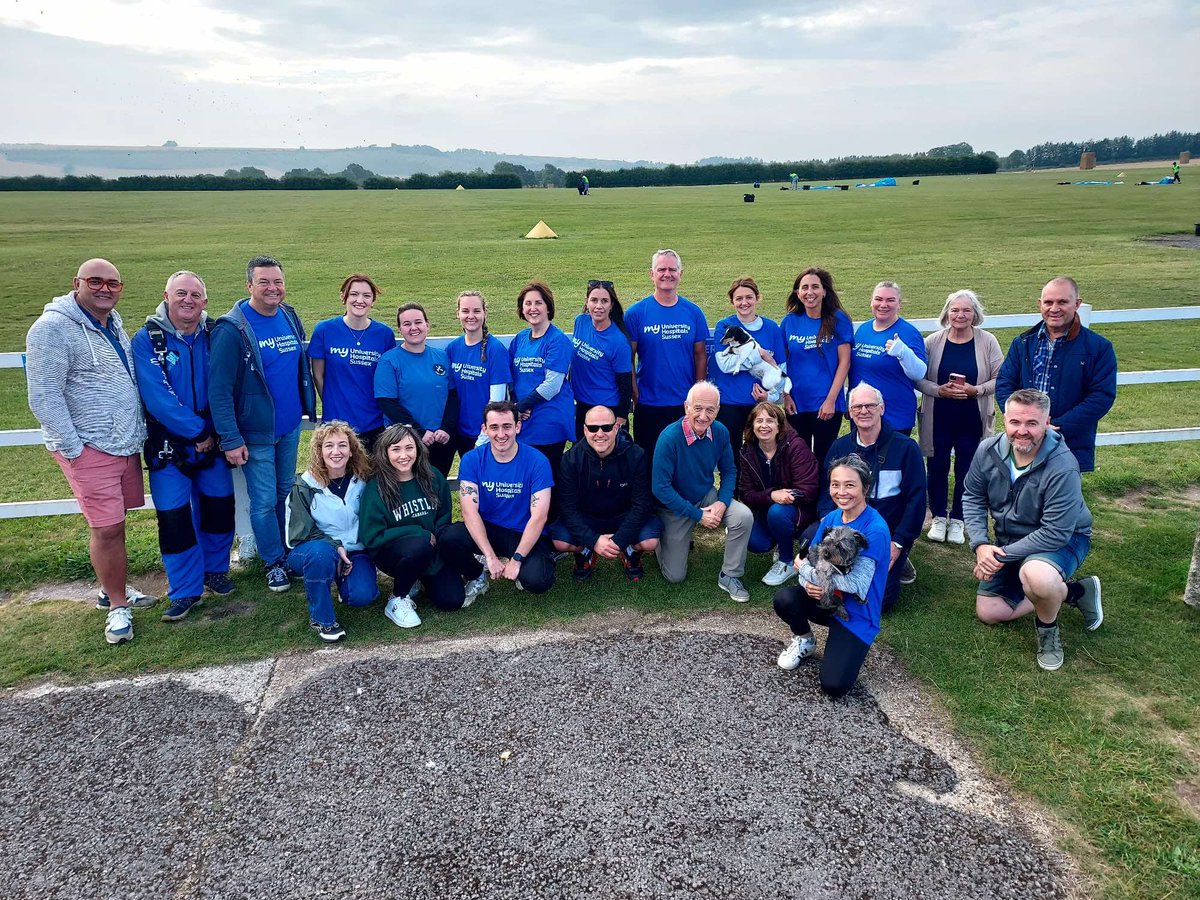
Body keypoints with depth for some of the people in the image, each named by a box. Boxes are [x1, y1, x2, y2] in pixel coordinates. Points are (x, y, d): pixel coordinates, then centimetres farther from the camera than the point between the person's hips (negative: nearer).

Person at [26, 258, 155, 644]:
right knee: (106, 527, -5)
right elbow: (44, 398, -16)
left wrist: (138, 430, 19)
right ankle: (117, 605, 10)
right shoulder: (53, 328, -14)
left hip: (126, 442, 7)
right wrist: (72, 447, -16)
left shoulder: (112, 322, 12)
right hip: (89, 448, -7)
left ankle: (113, 589, 31)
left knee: (114, 522, 15)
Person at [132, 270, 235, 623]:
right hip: (168, 445, -3)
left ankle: (216, 571, 32)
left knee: (219, 508, 10)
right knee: (174, 516, 0)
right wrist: (197, 432, -17)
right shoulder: (147, 339, -10)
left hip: (212, 441, 3)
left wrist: (215, 432, -8)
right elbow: (158, 398, -18)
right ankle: (185, 590, 13)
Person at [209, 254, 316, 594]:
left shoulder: (290, 317, 3)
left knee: (287, 492, 18)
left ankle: (289, 552, 35)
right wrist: (230, 439, -20)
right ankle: (274, 562, 22)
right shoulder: (231, 329, -17)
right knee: (264, 501, 4)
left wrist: (309, 408, 13)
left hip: (290, 426, 6)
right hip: (255, 432, -6)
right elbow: (219, 390, -18)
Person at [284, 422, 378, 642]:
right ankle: (321, 618, -17)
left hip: (353, 551, 2)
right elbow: (303, 530, -10)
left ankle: (343, 578, 14)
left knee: (361, 596, -24)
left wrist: (348, 557, -7)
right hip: (312, 550, -2)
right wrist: (336, 547, -22)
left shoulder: (362, 480, -2)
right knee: (321, 552, -38)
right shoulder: (305, 485, -9)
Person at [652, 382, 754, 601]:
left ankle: (729, 576, -5)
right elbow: (661, 488, -25)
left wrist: (722, 503, -18)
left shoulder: (720, 432, -13)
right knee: (675, 576, 1)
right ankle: (670, 540, 34)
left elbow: (729, 471, 1)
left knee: (744, 517, -25)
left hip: (707, 496, 4)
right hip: (675, 506, -3)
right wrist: (698, 515, -22)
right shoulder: (669, 438, -28)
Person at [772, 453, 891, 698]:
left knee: (834, 686, -20)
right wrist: (808, 583, -24)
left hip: (856, 614, -5)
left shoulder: (875, 529, -21)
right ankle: (804, 640, 7)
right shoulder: (830, 519, 0)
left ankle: (850, 648, 13)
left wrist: (804, 567, -16)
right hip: (825, 599, 5)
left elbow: (856, 583, -26)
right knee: (784, 599, -26)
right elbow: (808, 561, 2)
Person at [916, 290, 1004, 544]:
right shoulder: (933, 342, -3)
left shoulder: (987, 342, -3)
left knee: (966, 470, 7)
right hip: (938, 419, 0)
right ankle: (938, 517, 27)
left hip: (972, 420, 0)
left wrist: (976, 390, -17)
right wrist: (939, 390, -18)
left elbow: (1000, 379, -2)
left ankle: (957, 519, 26)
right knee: (937, 467, 7)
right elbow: (918, 378, -2)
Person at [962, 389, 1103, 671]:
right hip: (1011, 541, 7)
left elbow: (1056, 532, -31)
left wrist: (1003, 555, -28)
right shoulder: (989, 450, -15)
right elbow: (973, 497, -3)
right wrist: (980, 544, -17)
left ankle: (1047, 628, -6)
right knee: (988, 612, 7)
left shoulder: (1062, 467, -32)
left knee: (1036, 575, -42)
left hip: (1063, 541, -6)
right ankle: (1074, 592, 19)